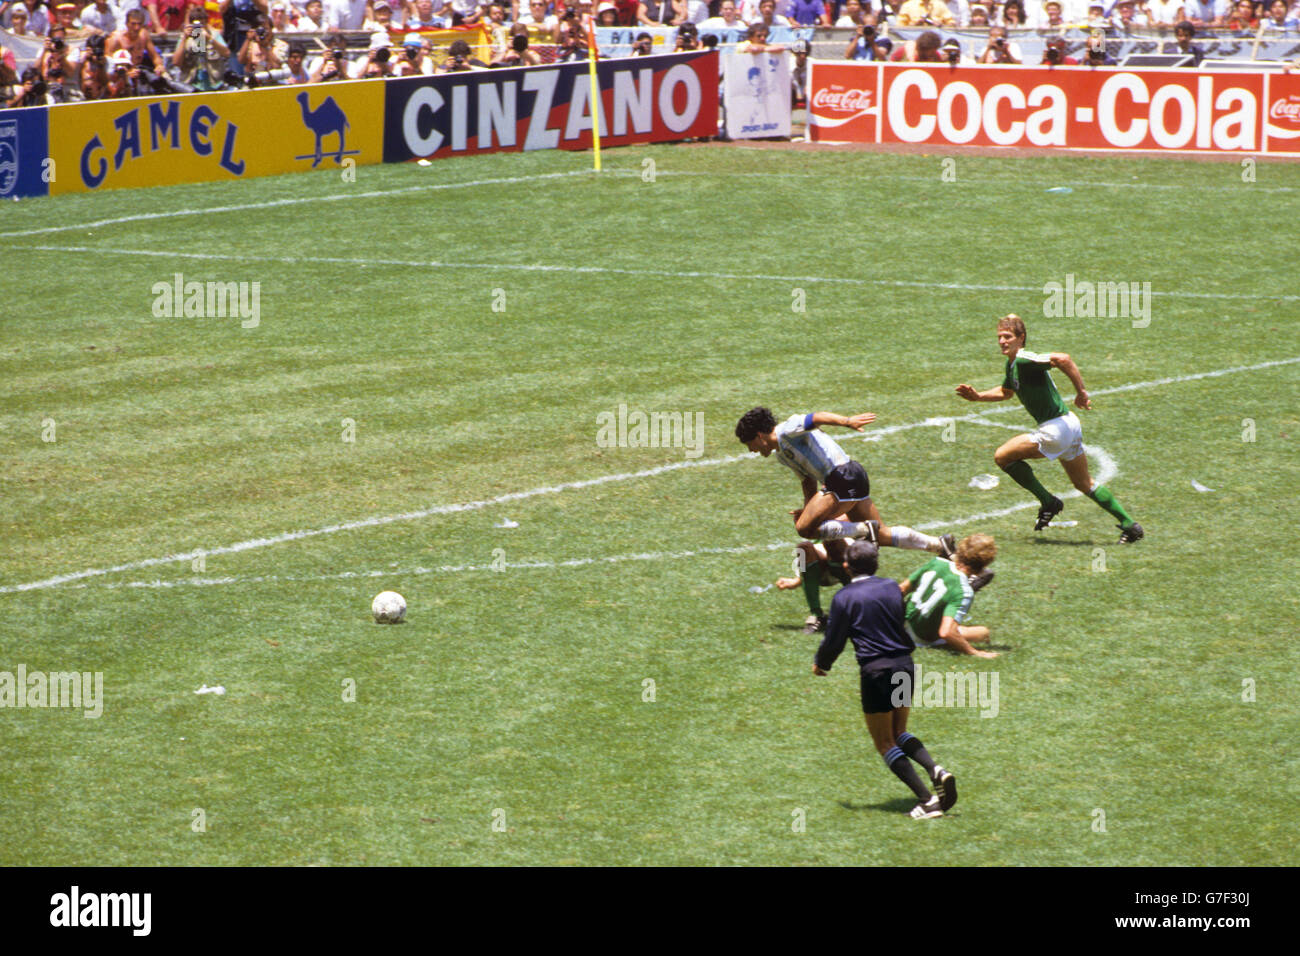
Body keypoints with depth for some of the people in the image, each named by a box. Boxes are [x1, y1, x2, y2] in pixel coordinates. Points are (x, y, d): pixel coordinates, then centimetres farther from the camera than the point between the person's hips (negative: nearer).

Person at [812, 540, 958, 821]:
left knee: (885, 744, 4)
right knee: (899, 733, 21)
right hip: (905, 665, 5)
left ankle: (927, 800, -6)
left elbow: (834, 639, -1)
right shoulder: (892, 587, 7)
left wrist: (820, 664, 18)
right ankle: (936, 770, -5)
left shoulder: (844, 597, -6)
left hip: (876, 671, -5)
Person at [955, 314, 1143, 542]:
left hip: (1056, 427, -10)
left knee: (1002, 456, -3)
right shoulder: (1012, 364, 13)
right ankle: (1129, 525, 22)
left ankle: (1048, 501, 3)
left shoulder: (1024, 360, -18)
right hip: (1069, 426, 10)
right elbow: (1005, 392, 33)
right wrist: (977, 396, 19)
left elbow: (1063, 359, -33)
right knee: (1085, 485, 20)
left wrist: (1081, 391, -30)